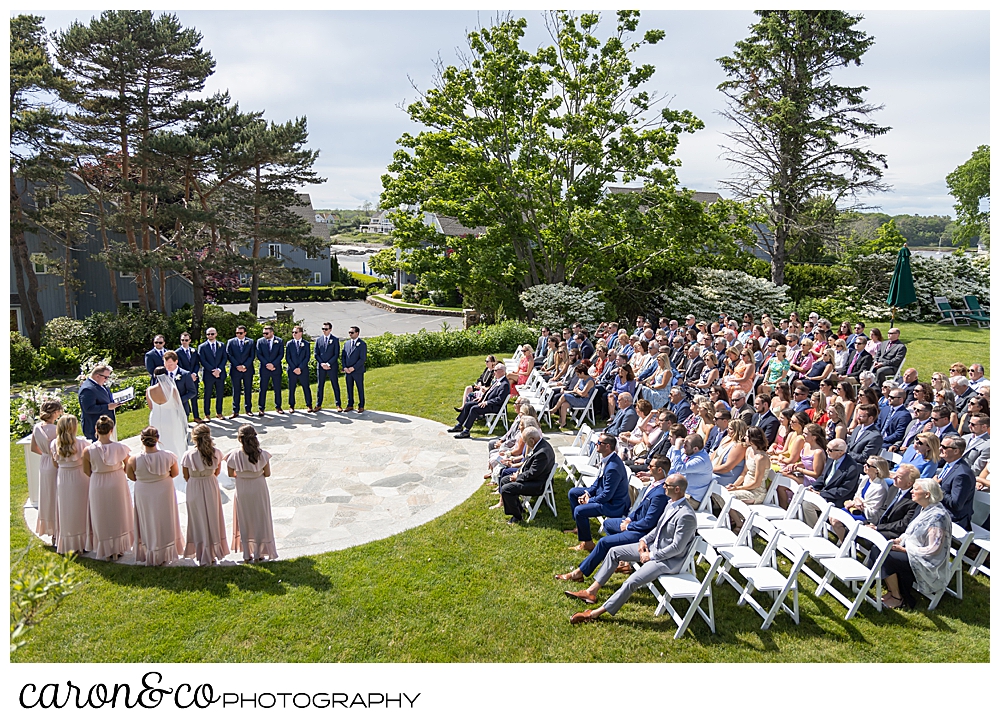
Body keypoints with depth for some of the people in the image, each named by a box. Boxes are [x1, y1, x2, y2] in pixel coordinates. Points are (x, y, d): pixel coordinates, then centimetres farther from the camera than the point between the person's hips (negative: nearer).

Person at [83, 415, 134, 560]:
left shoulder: (88, 451, -18)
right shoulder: (121, 448, -18)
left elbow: (87, 472, -4)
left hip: (97, 486, 0)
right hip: (118, 483, 0)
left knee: (102, 518, 17)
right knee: (118, 515, 18)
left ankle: (106, 551, 27)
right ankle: (119, 549, 28)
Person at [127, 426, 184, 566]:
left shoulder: (134, 460, -23)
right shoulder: (169, 456, -22)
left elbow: (132, 477, -7)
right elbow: (175, 473, -6)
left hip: (144, 495, -1)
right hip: (164, 493, 1)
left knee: (148, 524, 19)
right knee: (165, 523, 20)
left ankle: (149, 555, 33)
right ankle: (165, 555, 33)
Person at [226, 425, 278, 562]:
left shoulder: (234, 455, -16)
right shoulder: (262, 454, -17)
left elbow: (231, 474, -3)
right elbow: (267, 473, -9)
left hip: (242, 491, 1)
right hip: (259, 489, -1)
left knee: (244, 521, 16)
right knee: (260, 520, 13)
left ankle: (246, 555, 23)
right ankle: (258, 554, 20)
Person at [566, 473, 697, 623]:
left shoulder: (686, 516, -27)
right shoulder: (671, 504, 1)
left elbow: (677, 548, -23)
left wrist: (651, 556, -16)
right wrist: (644, 540, 1)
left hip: (669, 560, -10)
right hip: (653, 546, 10)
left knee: (632, 582, -23)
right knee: (614, 552, 6)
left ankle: (597, 613, -15)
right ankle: (592, 592, 11)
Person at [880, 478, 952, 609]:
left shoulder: (937, 516, -23)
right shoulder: (924, 509, 5)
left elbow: (933, 549, -24)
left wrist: (904, 549, -20)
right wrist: (901, 539, -1)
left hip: (927, 563, -9)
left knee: (885, 558, -21)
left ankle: (897, 598, -1)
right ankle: (891, 590, 5)